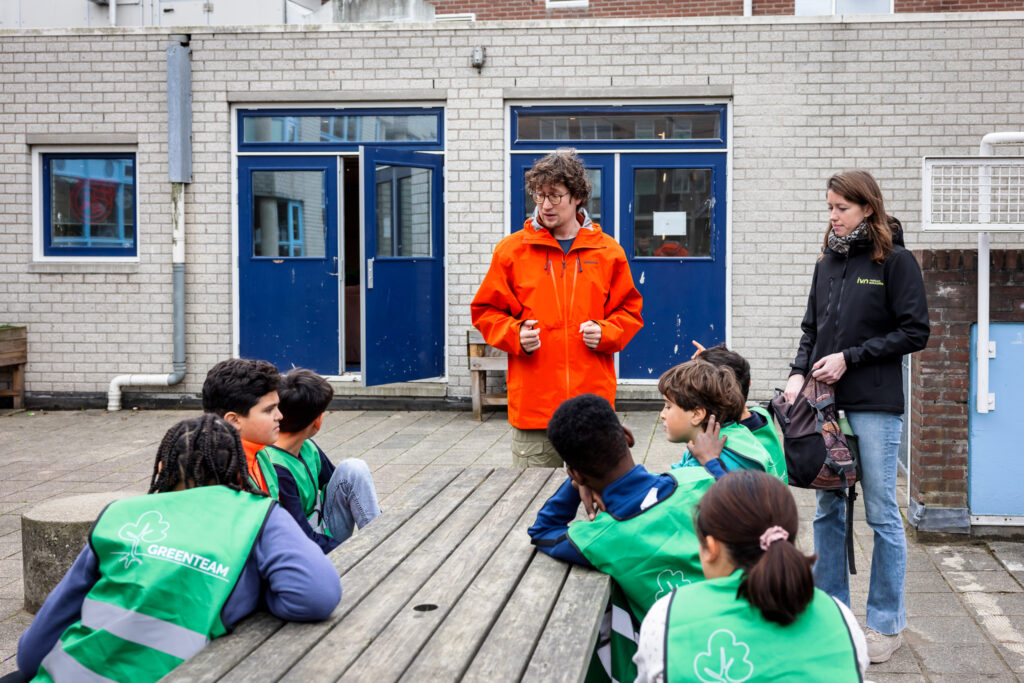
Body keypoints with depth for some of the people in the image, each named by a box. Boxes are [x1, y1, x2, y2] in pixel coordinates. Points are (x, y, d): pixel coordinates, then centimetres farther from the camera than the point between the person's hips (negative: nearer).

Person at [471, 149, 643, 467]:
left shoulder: (608, 252, 7)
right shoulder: (512, 250, 5)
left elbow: (629, 310, 13)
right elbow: (485, 310, 9)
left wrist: (605, 333, -6)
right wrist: (515, 334, -9)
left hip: (592, 396, 1)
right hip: (532, 402, -1)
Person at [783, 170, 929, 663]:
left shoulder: (896, 261, -4)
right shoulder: (827, 263, 13)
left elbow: (914, 332, -7)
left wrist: (850, 358, -12)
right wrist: (800, 372, -1)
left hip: (874, 405, -5)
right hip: (825, 401, 6)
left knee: (881, 513, 2)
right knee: (828, 510, 10)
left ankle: (886, 624, 13)